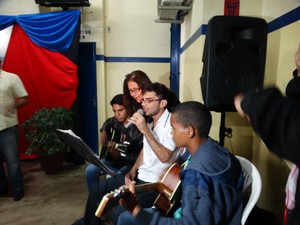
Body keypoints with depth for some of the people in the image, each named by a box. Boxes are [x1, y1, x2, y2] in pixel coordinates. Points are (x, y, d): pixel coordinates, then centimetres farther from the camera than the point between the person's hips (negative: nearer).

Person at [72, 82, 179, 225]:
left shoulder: (171, 123, -17)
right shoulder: (149, 121, 7)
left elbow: (164, 157, -28)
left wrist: (145, 130, -28)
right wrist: (133, 170, 6)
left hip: (155, 183, -8)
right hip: (140, 175, 8)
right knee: (96, 189, 8)